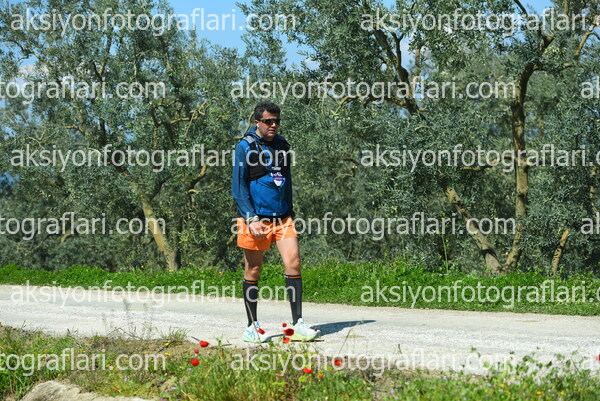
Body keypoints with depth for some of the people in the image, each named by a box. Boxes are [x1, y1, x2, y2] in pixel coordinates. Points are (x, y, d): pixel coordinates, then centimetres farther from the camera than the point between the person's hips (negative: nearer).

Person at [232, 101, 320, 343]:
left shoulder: (282, 146, 13)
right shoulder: (245, 147, -4)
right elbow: (238, 186, -8)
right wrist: (251, 219, -16)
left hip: (282, 217, 5)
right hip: (256, 218, -4)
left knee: (293, 263, -8)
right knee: (253, 271, 3)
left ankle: (298, 325, -8)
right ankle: (252, 327, 15)